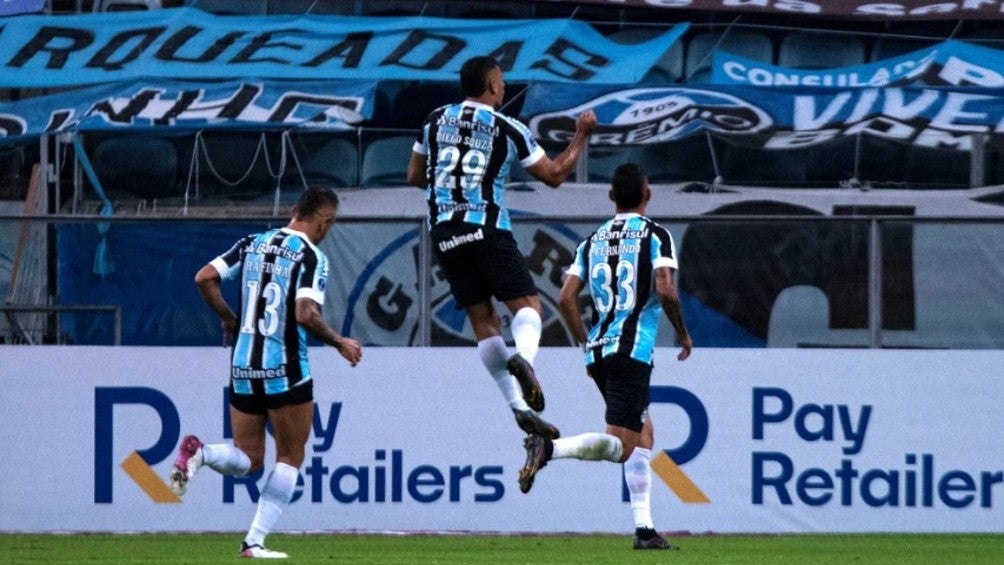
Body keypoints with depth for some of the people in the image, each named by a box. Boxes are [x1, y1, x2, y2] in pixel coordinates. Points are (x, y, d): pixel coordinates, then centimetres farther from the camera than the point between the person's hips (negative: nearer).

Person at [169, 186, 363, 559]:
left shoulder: (252, 244, 7)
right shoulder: (312, 257, -10)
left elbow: (204, 278, 2)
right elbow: (306, 315, -22)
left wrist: (230, 320, 15)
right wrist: (338, 343, -6)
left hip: (243, 367, 5)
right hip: (285, 370, -5)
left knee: (248, 460, 15)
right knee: (290, 458, 9)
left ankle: (198, 453, -15)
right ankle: (255, 542, 0)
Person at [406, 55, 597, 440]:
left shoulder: (436, 120, 11)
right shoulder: (509, 130, -1)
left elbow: (415, 176, 19)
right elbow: (554, 175, 7)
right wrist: (581, 136, 19)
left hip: (444, 234, 4)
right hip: (487, 228, -4)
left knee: (482, 319, 5)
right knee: (527, 303, -2)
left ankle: (519, 406, -2)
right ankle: (523, 357, -37)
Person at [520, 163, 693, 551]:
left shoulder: (592, 242, 15)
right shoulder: (655, 236, -1)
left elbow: (566, 299, 9)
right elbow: (665, 289, -14)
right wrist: (682, 334, 2)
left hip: (599, 353, 7)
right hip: (632, 352, -7)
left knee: (644, 435, 17)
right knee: (620, 446, -12)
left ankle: (644, 528, 11)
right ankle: (549, 449, -34)